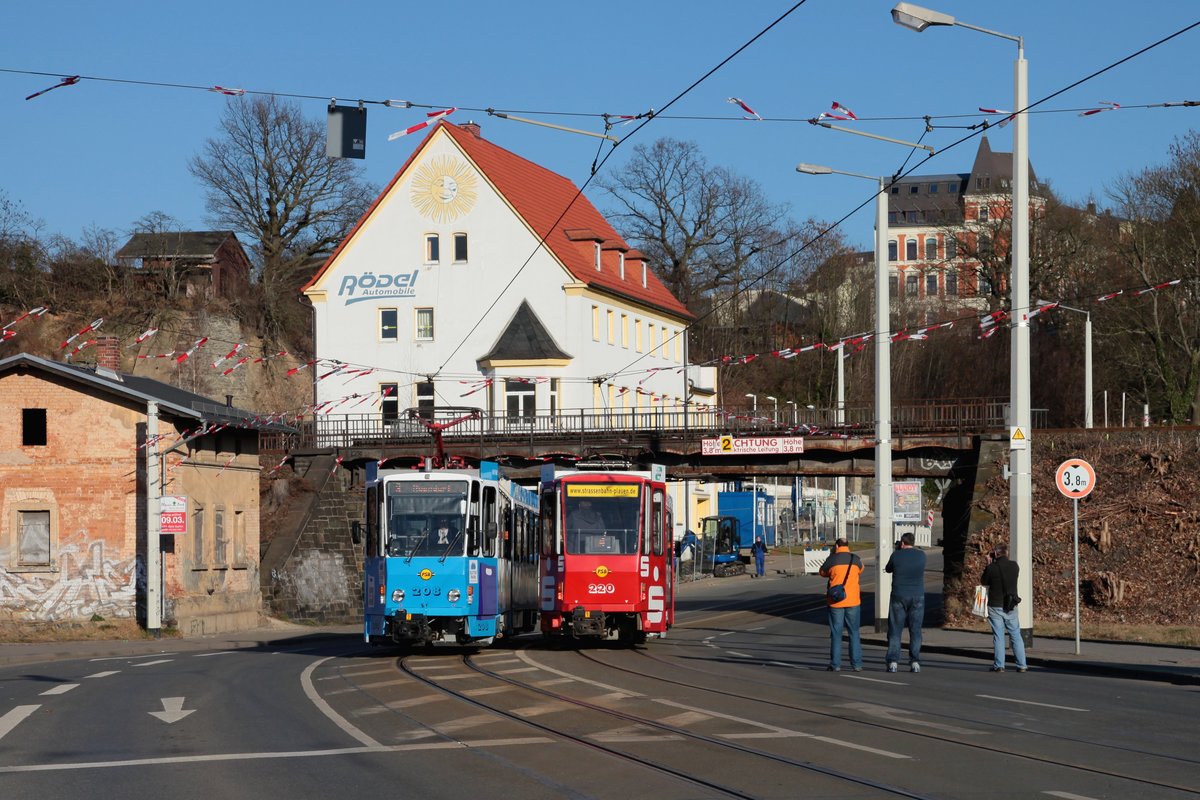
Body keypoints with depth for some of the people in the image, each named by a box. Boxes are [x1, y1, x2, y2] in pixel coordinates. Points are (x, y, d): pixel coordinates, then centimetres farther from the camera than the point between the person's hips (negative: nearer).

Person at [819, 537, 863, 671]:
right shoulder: (856, 560, 0)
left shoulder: (831, 560, -7)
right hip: (853, 601, 2)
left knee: (836, 633, 5)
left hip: (835, 601, -2)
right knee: (854, 633, 9)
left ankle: (835, 664, 4)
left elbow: (823, 573, 8)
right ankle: (856, 664, 6)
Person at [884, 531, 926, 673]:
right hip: (917, 596, 1)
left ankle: (893, 662, -1)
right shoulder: (921, 555, -1)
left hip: (898, 596, -1)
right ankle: (914, 662, 1)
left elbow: (888, 569, 10)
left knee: (895, 630, 4)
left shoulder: (896, 555, -7)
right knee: (915, 631, 6)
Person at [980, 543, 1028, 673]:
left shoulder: (991, 568, -13)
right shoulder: (1014, 566, -3)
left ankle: (999, 665, 2)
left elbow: (983, 582, 2)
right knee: (1016, 635, 9)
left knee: (998, 637, 2)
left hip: (995, 607, -2)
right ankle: (1021, 665, 8)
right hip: (1011, 608, 2)